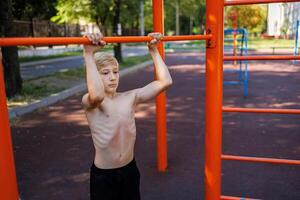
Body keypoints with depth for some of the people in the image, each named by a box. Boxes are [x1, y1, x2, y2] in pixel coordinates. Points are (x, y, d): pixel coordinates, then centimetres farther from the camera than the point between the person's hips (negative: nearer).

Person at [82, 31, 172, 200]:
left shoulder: (130, 97, -4)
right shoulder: (90, 102, -14)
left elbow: (165, 82, -9)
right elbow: (97, 95, -40)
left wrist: (153, 51, -7)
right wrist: (89, 55, -38)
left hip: (130, 169, 4)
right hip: (103, 175, -4)